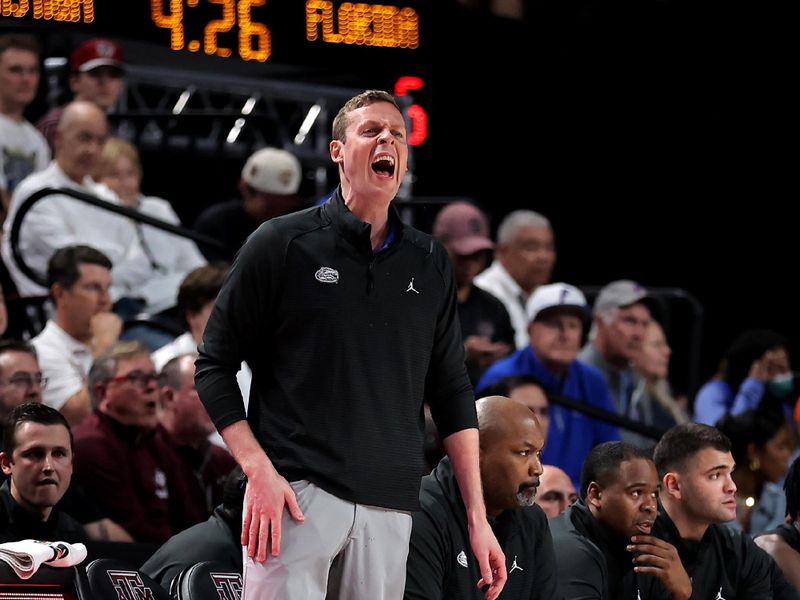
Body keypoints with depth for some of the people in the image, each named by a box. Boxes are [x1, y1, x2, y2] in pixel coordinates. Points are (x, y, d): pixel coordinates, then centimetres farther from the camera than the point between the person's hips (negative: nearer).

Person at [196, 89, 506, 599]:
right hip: (296, 494, -3)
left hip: (390, 508, 3)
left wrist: (479, 517, 9)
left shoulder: (430, 265, 14)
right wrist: (259, 471, -9)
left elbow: (452, 393, 16)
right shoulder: (282, 244, 3)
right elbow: (215, 365, 3)